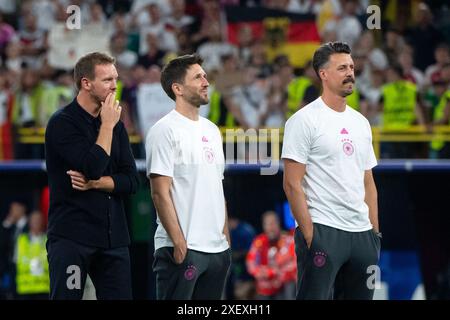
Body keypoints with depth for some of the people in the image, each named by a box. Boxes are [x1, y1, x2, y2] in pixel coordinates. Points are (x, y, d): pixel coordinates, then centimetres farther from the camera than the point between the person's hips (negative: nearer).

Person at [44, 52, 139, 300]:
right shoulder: (62, 123, -6)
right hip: (71, 238, -6)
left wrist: (94, 183, -10)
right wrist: (107, 126, -8)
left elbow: (131, 181, 6)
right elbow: (93, 167, -19)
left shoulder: (116, 125, 14)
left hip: (113, 238, 6)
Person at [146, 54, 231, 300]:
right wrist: (178, 242, -17)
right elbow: (160, 193, -13)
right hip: (182, 249, -8)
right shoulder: (165, 131, -8)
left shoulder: (211, 130, 17)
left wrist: (226, 238, 14)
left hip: (217, 249, 8)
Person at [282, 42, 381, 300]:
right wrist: (309, 235, -15)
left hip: (362, 233, 7)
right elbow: (293, 184, -11)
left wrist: (375, 230, 12)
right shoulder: (305, 120, -7)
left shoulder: (361, 122, 15)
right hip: (322, 231, -7)